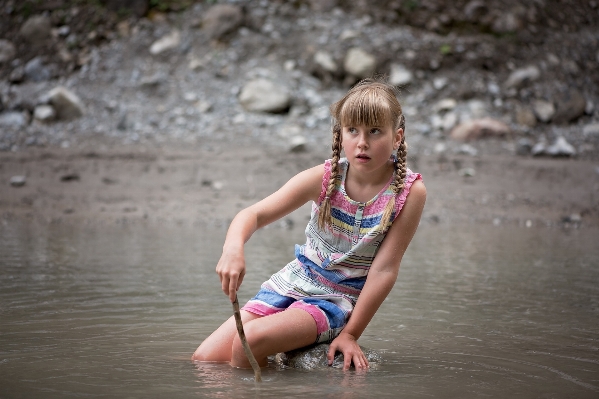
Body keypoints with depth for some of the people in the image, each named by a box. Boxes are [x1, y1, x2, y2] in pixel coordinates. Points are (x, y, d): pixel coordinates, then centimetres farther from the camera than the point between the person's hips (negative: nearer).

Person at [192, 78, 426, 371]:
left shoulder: (409, 191, -16)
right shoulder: (324, 178, -11)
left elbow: (384, 269, -14)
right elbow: (254, 214, -14)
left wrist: (350, 334, -14)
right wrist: (233, 248, -37)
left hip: (338, 300, -3)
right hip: (292, 283, 3)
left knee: (250, 340, -28)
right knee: (204, 359, -5)